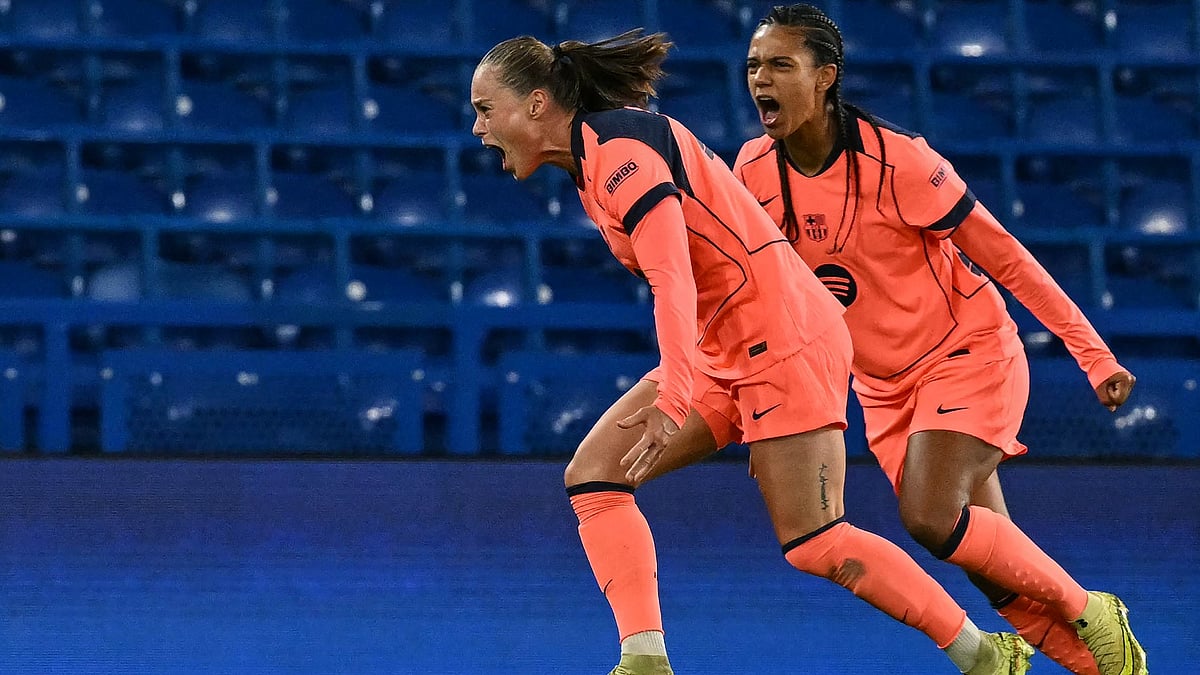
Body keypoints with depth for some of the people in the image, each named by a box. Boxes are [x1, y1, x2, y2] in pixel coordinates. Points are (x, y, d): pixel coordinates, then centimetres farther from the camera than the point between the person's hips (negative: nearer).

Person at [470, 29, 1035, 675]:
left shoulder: (617, 146, -18)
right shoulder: (595, 158, 12)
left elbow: (673, 280, -29)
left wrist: (674, 398, -39)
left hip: (784, 334, -10)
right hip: (723, 349, 10)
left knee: (812, 543, -11)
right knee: (593, 476, -3)